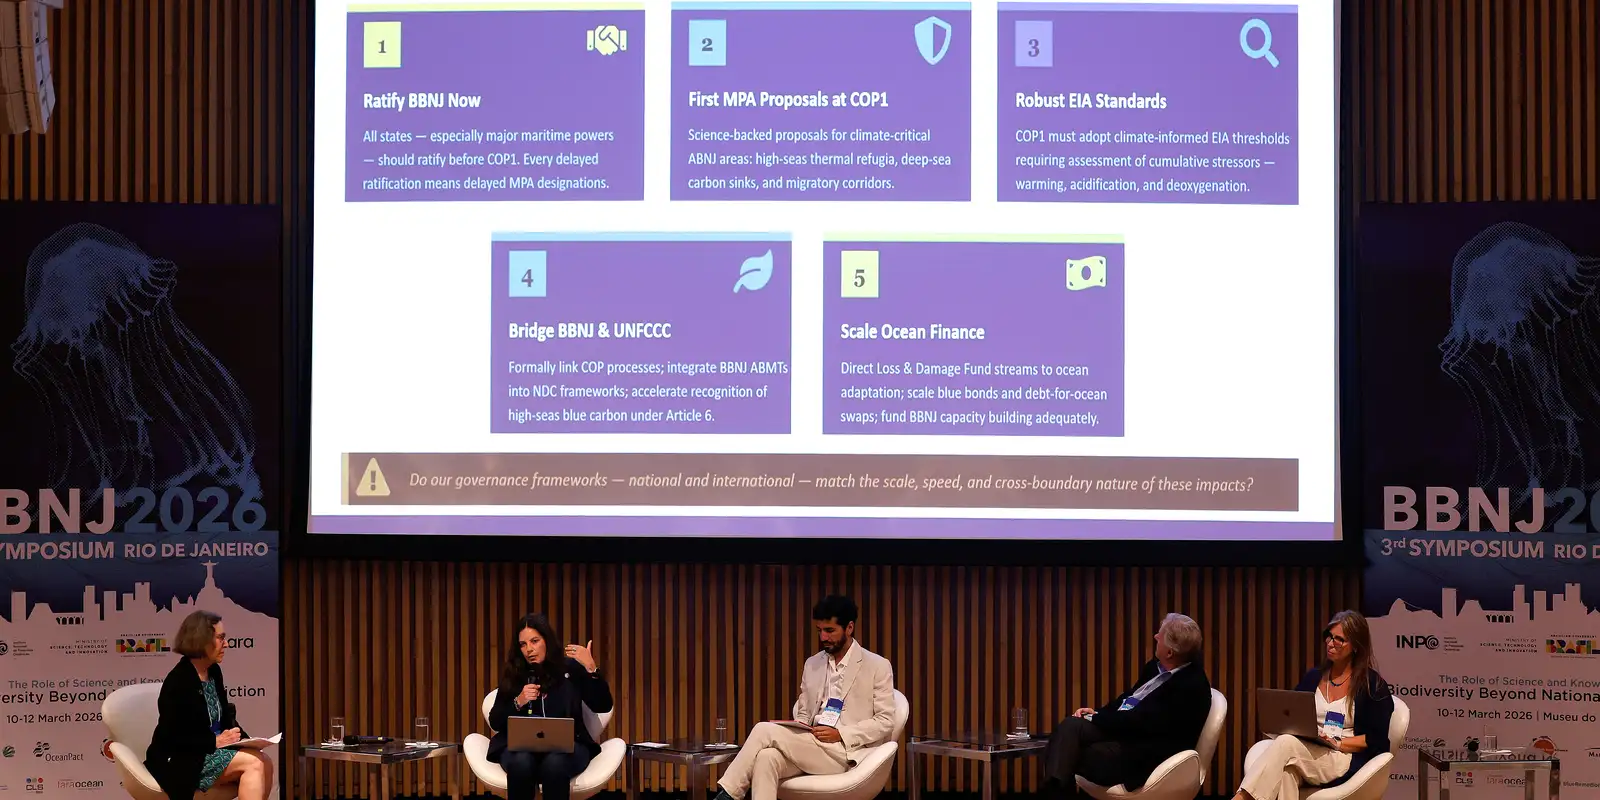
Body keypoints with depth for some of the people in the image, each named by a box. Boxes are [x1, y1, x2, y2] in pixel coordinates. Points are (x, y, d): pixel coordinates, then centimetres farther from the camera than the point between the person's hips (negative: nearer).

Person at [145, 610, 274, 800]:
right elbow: (169, 738, -19)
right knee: (254, 763, -24)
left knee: (265, 763, -17)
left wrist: (243, 740, -3)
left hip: (212, 749, 8)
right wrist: (214, 742, -19)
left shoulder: (214, 672, 10)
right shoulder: (178, 681, -16)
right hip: (179, 761, -8)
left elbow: (225, 716, 16)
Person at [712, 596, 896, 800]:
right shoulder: (812, 664, 19)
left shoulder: (878, 666, 2)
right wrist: (798, 729, -2)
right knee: (766, 758, -31)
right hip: (810, 747, 5)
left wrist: (840, 734, -14)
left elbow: (885, 722, -3)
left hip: (846, 752, -5)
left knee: (765, 730, -22)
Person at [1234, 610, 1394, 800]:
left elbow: (1377, 740, -2)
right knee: (1286, 771, -37)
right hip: (1307, 754, 4)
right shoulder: (1313, 677, 19)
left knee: (1286, 744, -34)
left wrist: (1337, 743, -14)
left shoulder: (1373, 684, 4)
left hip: (1347, 760, -4)